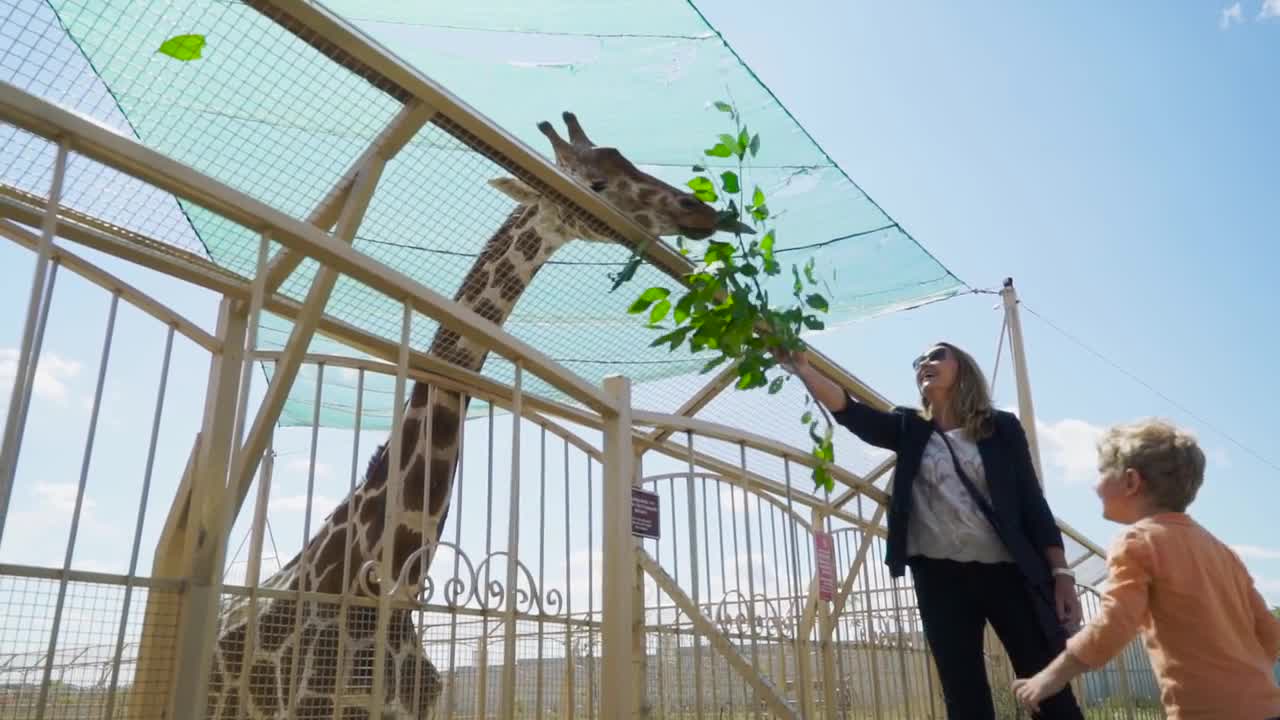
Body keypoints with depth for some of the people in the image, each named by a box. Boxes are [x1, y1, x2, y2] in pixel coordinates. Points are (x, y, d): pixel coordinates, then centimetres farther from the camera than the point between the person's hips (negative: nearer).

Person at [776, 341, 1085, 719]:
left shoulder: (1002, 427, 6)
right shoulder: (908, 429, 9)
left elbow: (1033, 502, 4)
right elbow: (850, 411, -7)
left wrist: (1061, 573, -3)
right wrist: (803, 369, -21)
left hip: (1008, 573, -1)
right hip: (940, 579, 1)